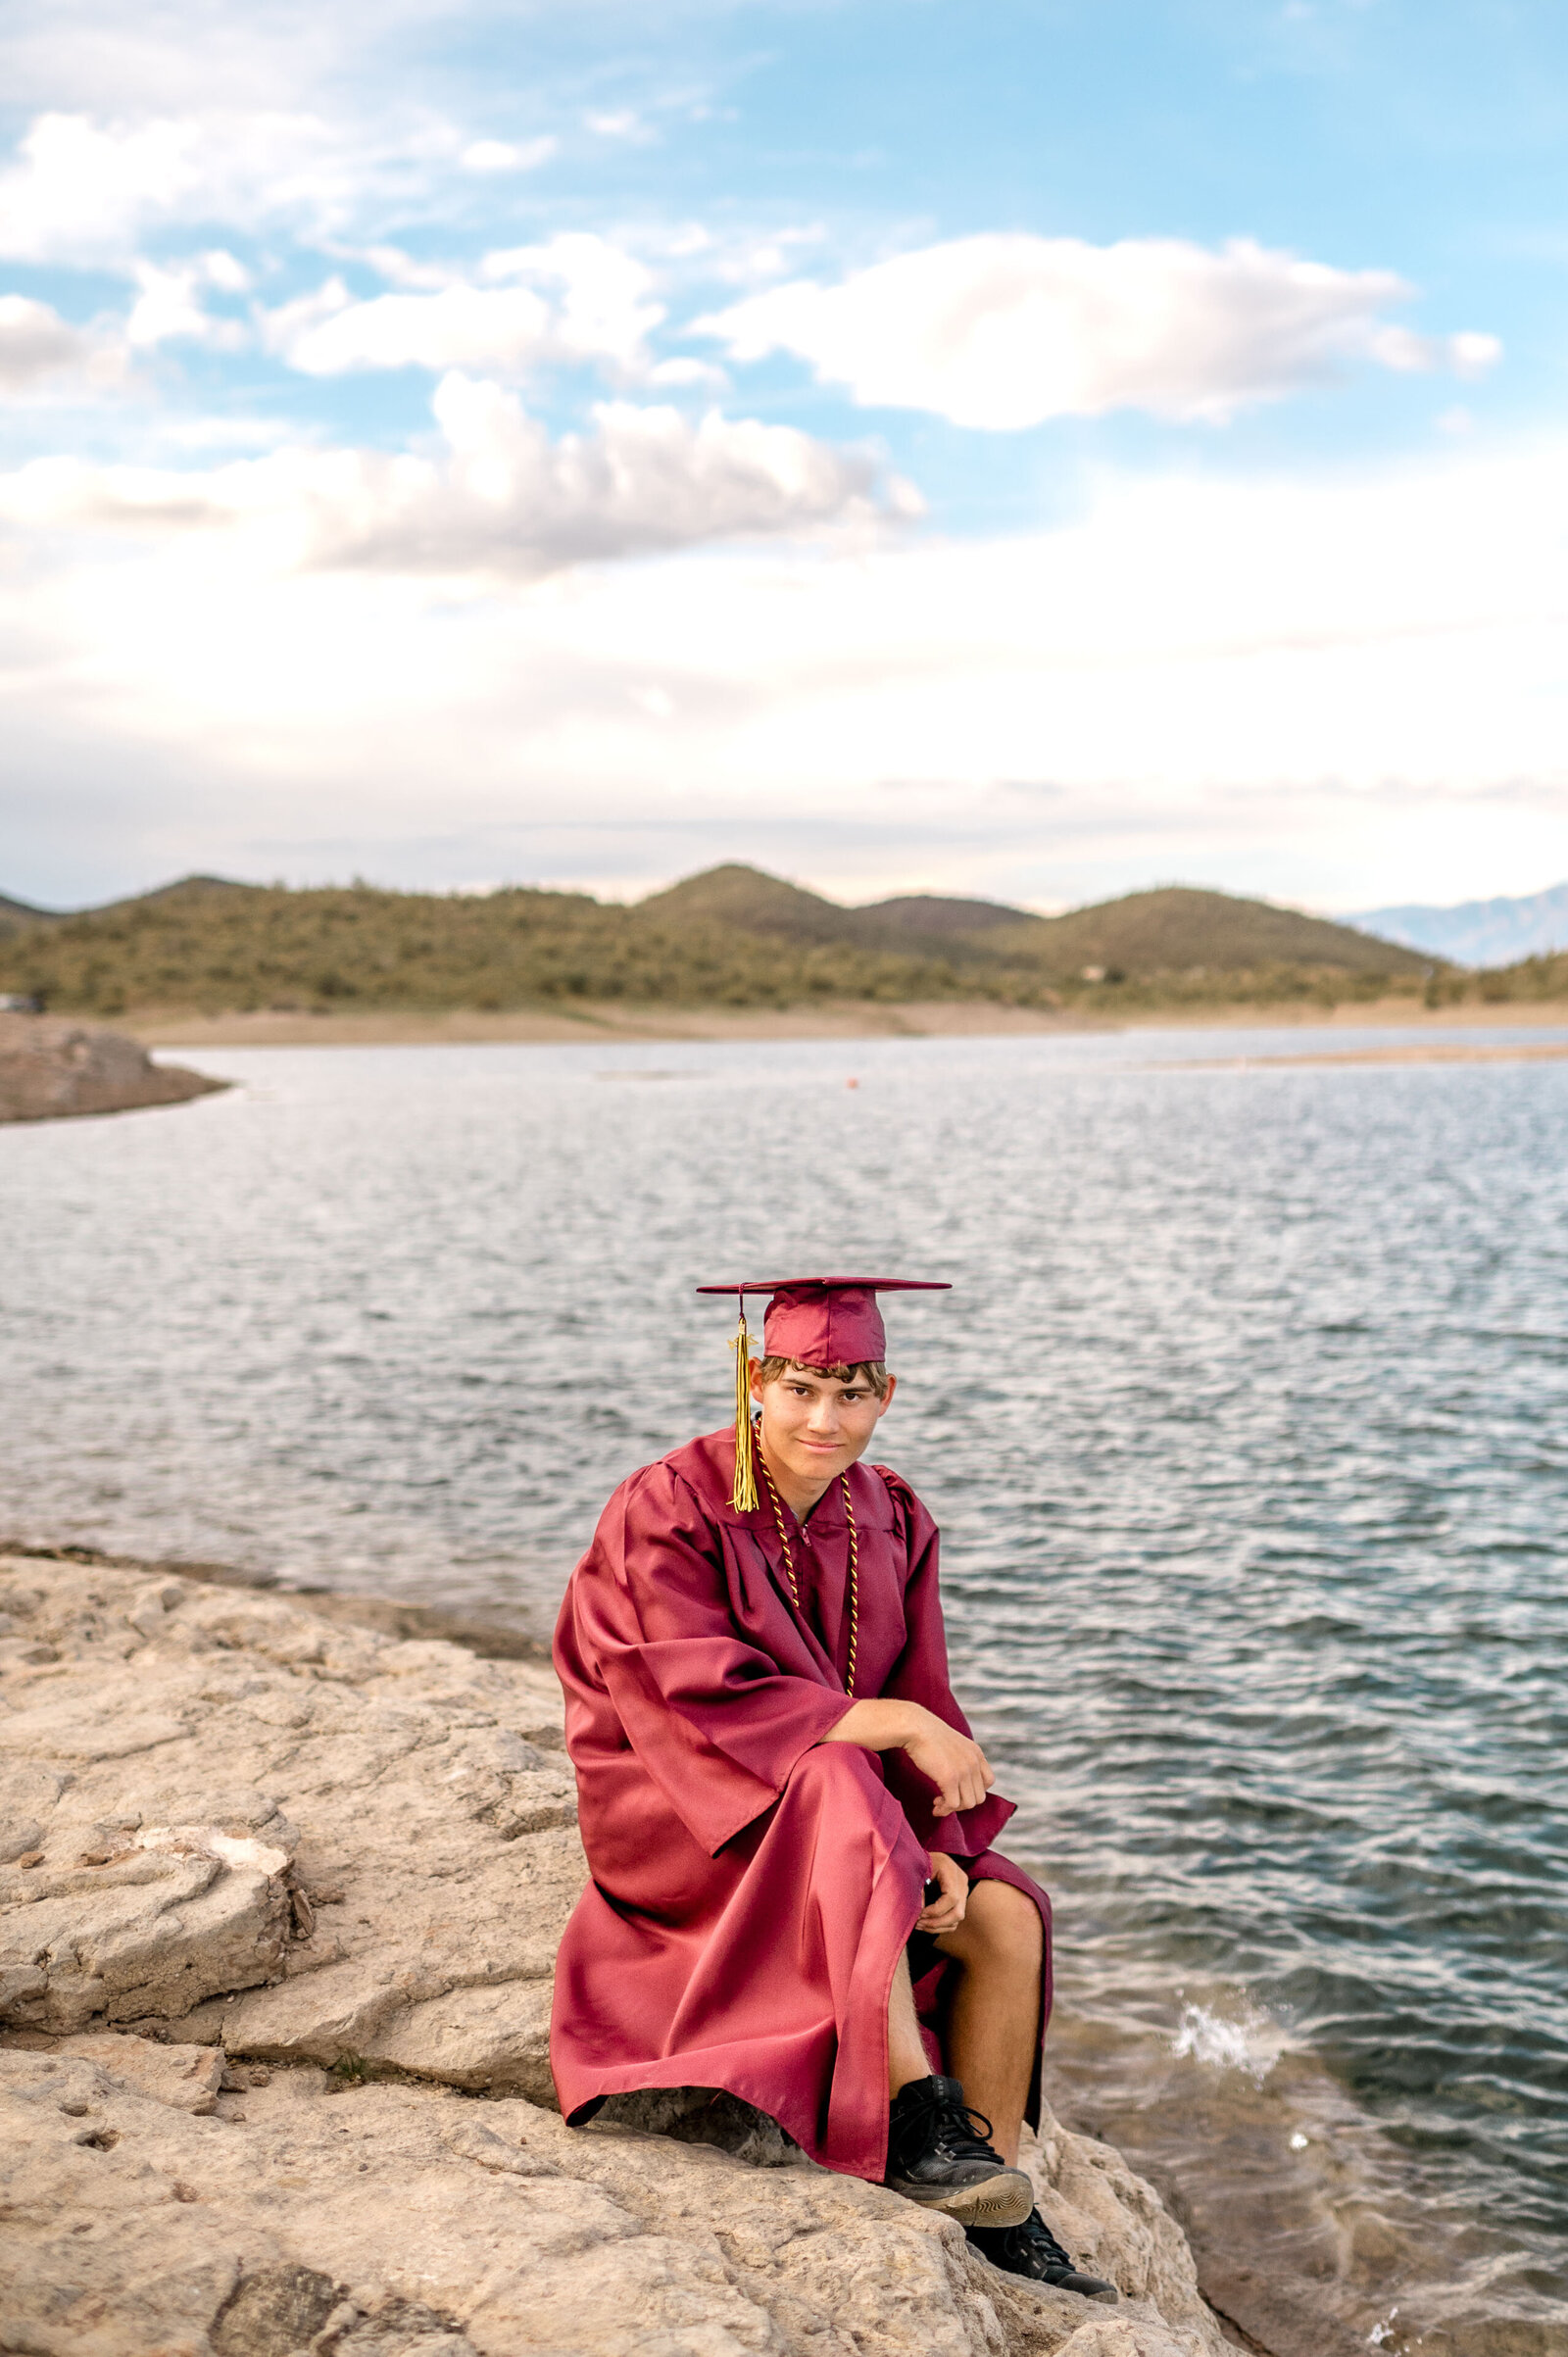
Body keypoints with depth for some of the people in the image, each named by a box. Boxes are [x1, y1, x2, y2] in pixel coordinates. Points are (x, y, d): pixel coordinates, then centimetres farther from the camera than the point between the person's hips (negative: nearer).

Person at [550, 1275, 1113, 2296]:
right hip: (675, 1811, -6)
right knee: (836, 1779, -36)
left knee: (1007, 1917, -15)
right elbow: (712, 1702, -25)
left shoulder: (892, 1523, -1)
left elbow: (924, 1706, -1)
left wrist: (938, 1847, -17)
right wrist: (894, 1724, -28)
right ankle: (913, 2121, -31)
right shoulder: (670, 1512, -19)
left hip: (826, 1810, 6)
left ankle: (998, 2210, -2)